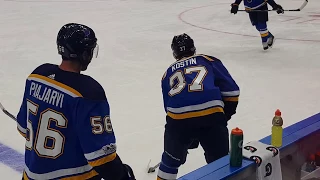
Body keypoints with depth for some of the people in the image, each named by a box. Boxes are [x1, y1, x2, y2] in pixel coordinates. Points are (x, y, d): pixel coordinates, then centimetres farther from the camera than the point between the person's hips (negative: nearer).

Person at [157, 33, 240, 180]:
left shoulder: (168, 73, 28)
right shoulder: (209, 61, 22)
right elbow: (231, 91, 12)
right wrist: (225, 115, 25)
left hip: (177, 118, 2)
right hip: (211, 116, -2)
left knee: (171, 161, 26)